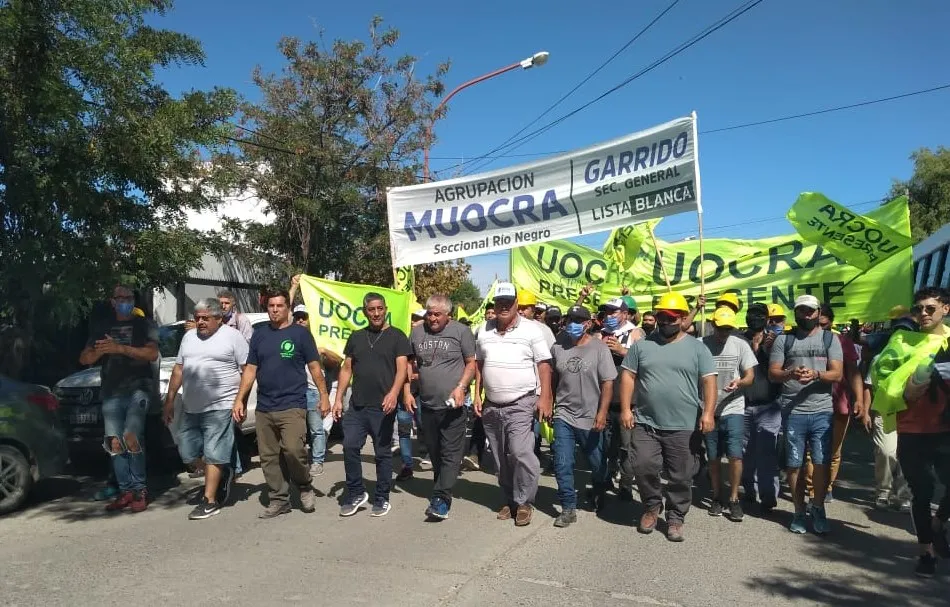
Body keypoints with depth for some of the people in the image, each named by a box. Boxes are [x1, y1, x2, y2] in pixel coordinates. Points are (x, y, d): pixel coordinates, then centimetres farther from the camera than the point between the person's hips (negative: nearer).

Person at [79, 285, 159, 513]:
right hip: (111, 392, 5)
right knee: (114, 442, -2)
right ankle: (126, 490, 4)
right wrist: (100, 350, -8)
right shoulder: (101, 328, 20)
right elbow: (84, 358, 15)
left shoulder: (144, 325, 7)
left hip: (138, 388, -5)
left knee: (131, 438, -18)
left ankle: (140, 489, -10)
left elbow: (152, 354, -8)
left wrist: (120, 348, -19)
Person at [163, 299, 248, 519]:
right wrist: (170, 399, 14)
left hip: (220, 406, -7)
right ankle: (222, 474, 30)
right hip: (191, 408, 7)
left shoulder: (233, 336, -4)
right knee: (187, 453, 10)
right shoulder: (189, 337, 15)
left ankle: (210, 501, 4)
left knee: (213, 454, -4)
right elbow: (178, 369, 18)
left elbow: (247, 370, -6)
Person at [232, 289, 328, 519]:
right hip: (263, 408, 5)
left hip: (292, 405, -5)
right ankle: (279, 500, 19)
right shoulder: (259, 334, 11)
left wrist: (324, 396, -5)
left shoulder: (300, 333, 0)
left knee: (293, 450, -19)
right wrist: (239, 399, 6)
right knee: (269, 457, 7)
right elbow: (250, 369, 13)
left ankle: (305, 487, 6)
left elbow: (314, 367, 1)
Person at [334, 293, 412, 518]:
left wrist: (394, 393, -27)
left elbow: (402, 368, -10)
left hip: (383, 406, -4)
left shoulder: (397, 337, 0)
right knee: (349, 447, -1)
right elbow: (347, 369, 15)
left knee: (383, 453, 5)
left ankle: (382, 499, 17)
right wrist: (338, 398, 7)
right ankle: (356, 494, 16)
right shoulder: (356, 337, 13)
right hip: (357, 405, 4)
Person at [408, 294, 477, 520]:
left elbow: (471, 363, -2)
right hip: (427, 405, 5)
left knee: (451, 453, -6)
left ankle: (441, 500, -6)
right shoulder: (417, 333, 9)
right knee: (434, 452, 15)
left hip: (453, 406, -5)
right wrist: (407, 392, 8)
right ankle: (442, 490, 30)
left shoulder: (461, 331, -4)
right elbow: (409, 365, 17)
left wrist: (461, 387, -15)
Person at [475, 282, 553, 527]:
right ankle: (510, 500, 27)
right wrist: (477, 395, 8)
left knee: (520, 453, -15)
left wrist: (544, 398, -13)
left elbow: (544, 365, -6)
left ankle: (524, 502, 3)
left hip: (521, 404, -5)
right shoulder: (484, 332, 9)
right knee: (501, 458, 12)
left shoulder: (532, 330, -5)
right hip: (492, 406, 5)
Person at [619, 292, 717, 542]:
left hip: (684, 427, -1)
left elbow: (709, 382, -3)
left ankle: (675, 518, 24)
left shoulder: (697, 348, 2)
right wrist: (626, 409, -3)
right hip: (646, 423, 1)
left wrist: (708, 413, -15)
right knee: (643, 468, -1)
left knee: (680, 477, 7)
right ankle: (652, 506, 25)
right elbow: (628, 376, 5)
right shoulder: (641, 345, 6)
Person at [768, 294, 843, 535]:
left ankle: (818, 509, 18)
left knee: (822, 462, 0)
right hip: (793, 412, 0)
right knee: (794, 464, 5)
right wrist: (790, 374, -18)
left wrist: (815, 374, -21)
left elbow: (837, 373, -1)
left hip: (822, 411, 0)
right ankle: (799, 511, 18)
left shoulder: (830, 339, 9)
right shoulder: (783, 340, 8)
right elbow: (772, 373, 3)